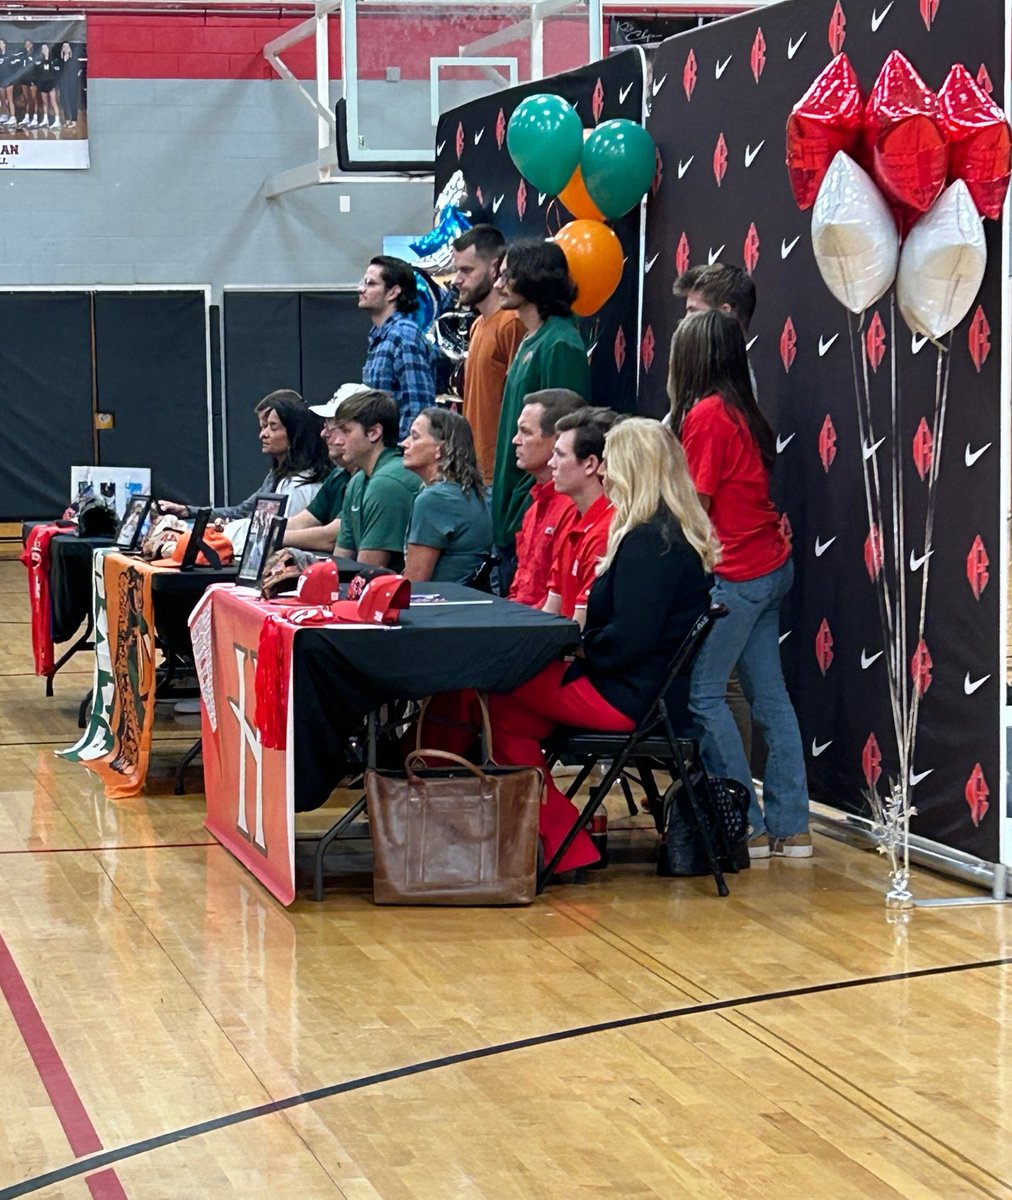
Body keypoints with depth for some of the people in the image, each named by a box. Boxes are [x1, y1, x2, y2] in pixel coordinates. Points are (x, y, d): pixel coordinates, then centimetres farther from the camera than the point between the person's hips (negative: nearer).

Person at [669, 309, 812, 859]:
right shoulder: (743, 412, 12)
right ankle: (790, 826, 10)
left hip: (736, 574, -9)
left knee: (701, 693, -6)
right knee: (769, 695, 9)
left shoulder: (705, 414, -13)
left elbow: (697, 505, -12)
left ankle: (748, 826, -6)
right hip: (771, 567, 9)